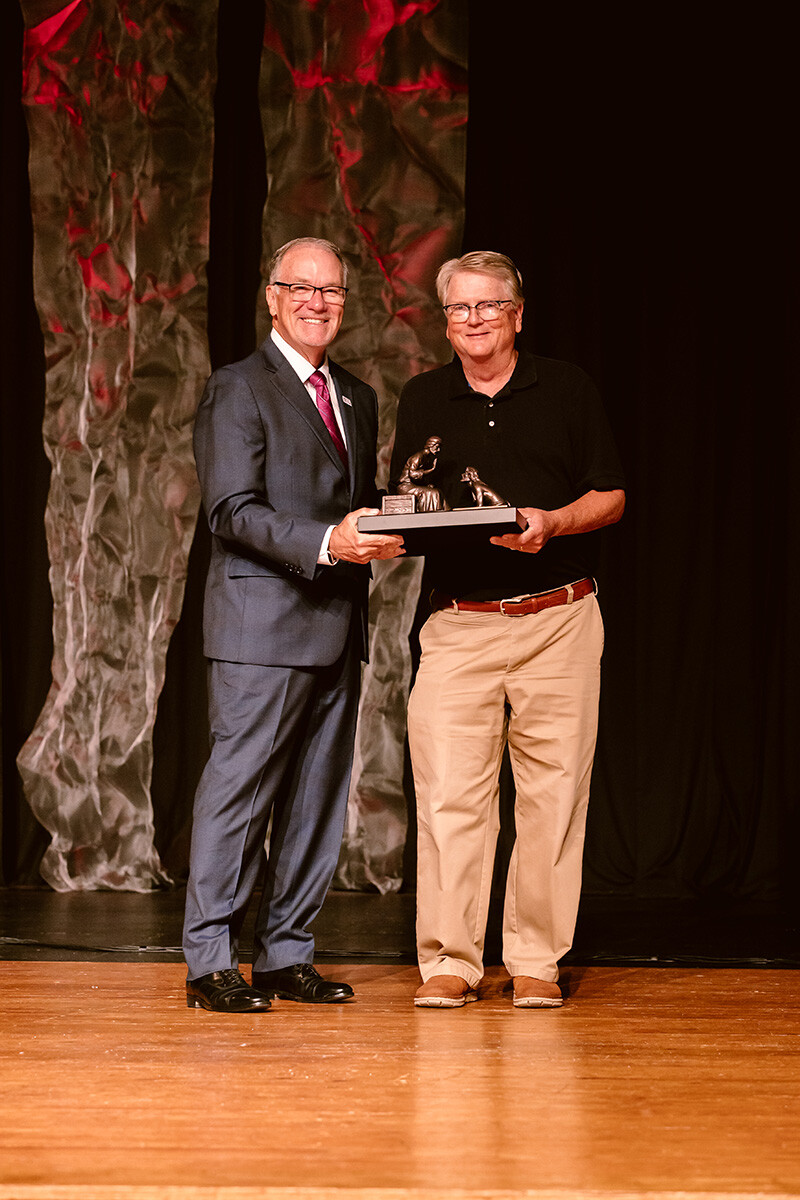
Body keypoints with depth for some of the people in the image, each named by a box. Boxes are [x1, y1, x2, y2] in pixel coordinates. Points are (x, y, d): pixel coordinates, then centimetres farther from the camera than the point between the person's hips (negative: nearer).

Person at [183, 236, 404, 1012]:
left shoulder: (357, 399, 20)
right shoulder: (238, 389, -3)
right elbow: (232, 510, -12)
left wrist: (385, 530, 0)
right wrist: (325, 542, -24)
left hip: (337, 626, 7)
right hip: (262, 623, -7)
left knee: (318, 798, 9)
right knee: (240, 789, -6)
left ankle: (286, 956, 16)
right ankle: (210, 963, -1)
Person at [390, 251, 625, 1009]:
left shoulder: (565, 389, 7)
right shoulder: (422, 401, 12)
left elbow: (610, 496, 7)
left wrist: (551, 523, -11)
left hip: (558, 619, -1)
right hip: (458, 624, 1)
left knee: (553, 792, 0)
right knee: (448, 791, -6)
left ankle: (536, 960, 9)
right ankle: (449, 960, 1)